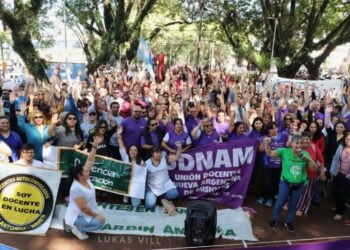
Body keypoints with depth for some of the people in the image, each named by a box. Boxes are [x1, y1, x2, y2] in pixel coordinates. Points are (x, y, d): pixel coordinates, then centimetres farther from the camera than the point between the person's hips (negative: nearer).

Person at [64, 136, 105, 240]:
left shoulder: (85, 179, -7)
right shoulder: (76, 188, -30)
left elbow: (90, 160, -8)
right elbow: (83, 208, -27)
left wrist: (95, 146, -15)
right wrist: (96, 215, -18)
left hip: (84, 214, 9)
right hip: (77, 216, -9)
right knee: (99, 222, -19)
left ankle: (72, 224, 17)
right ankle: (77, 227, -3)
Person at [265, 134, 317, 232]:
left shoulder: (305, 154, -6)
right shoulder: (284, 151, -12)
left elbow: (314, 169, -6)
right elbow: (270, 153, -18)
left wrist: (308, 159, -25)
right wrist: (267, 144, -36)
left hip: (300, 185, 2)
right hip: (285, 183, -2)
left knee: (293, 204, 16)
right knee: (280, 202, 6)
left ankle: (289, 222, 36)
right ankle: (274, 219, 29)